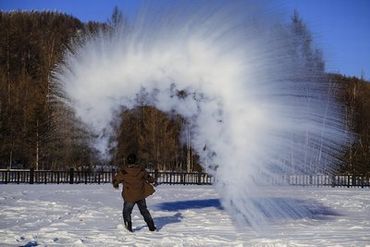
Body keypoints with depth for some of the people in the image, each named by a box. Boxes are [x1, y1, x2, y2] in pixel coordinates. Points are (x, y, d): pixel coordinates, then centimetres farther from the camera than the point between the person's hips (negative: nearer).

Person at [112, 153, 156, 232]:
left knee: (126, 211, 13)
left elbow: (115, 179, -2)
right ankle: (151, 226, 19)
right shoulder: (141, 170, -3)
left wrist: (116, 185, 22)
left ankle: (128, 225, -3)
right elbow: (148, 177, 14)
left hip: (130, 197, -4)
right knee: (144, 210, 19)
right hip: (141, 196, 4)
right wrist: (152, 180, 37)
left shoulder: (124, 172, -14)